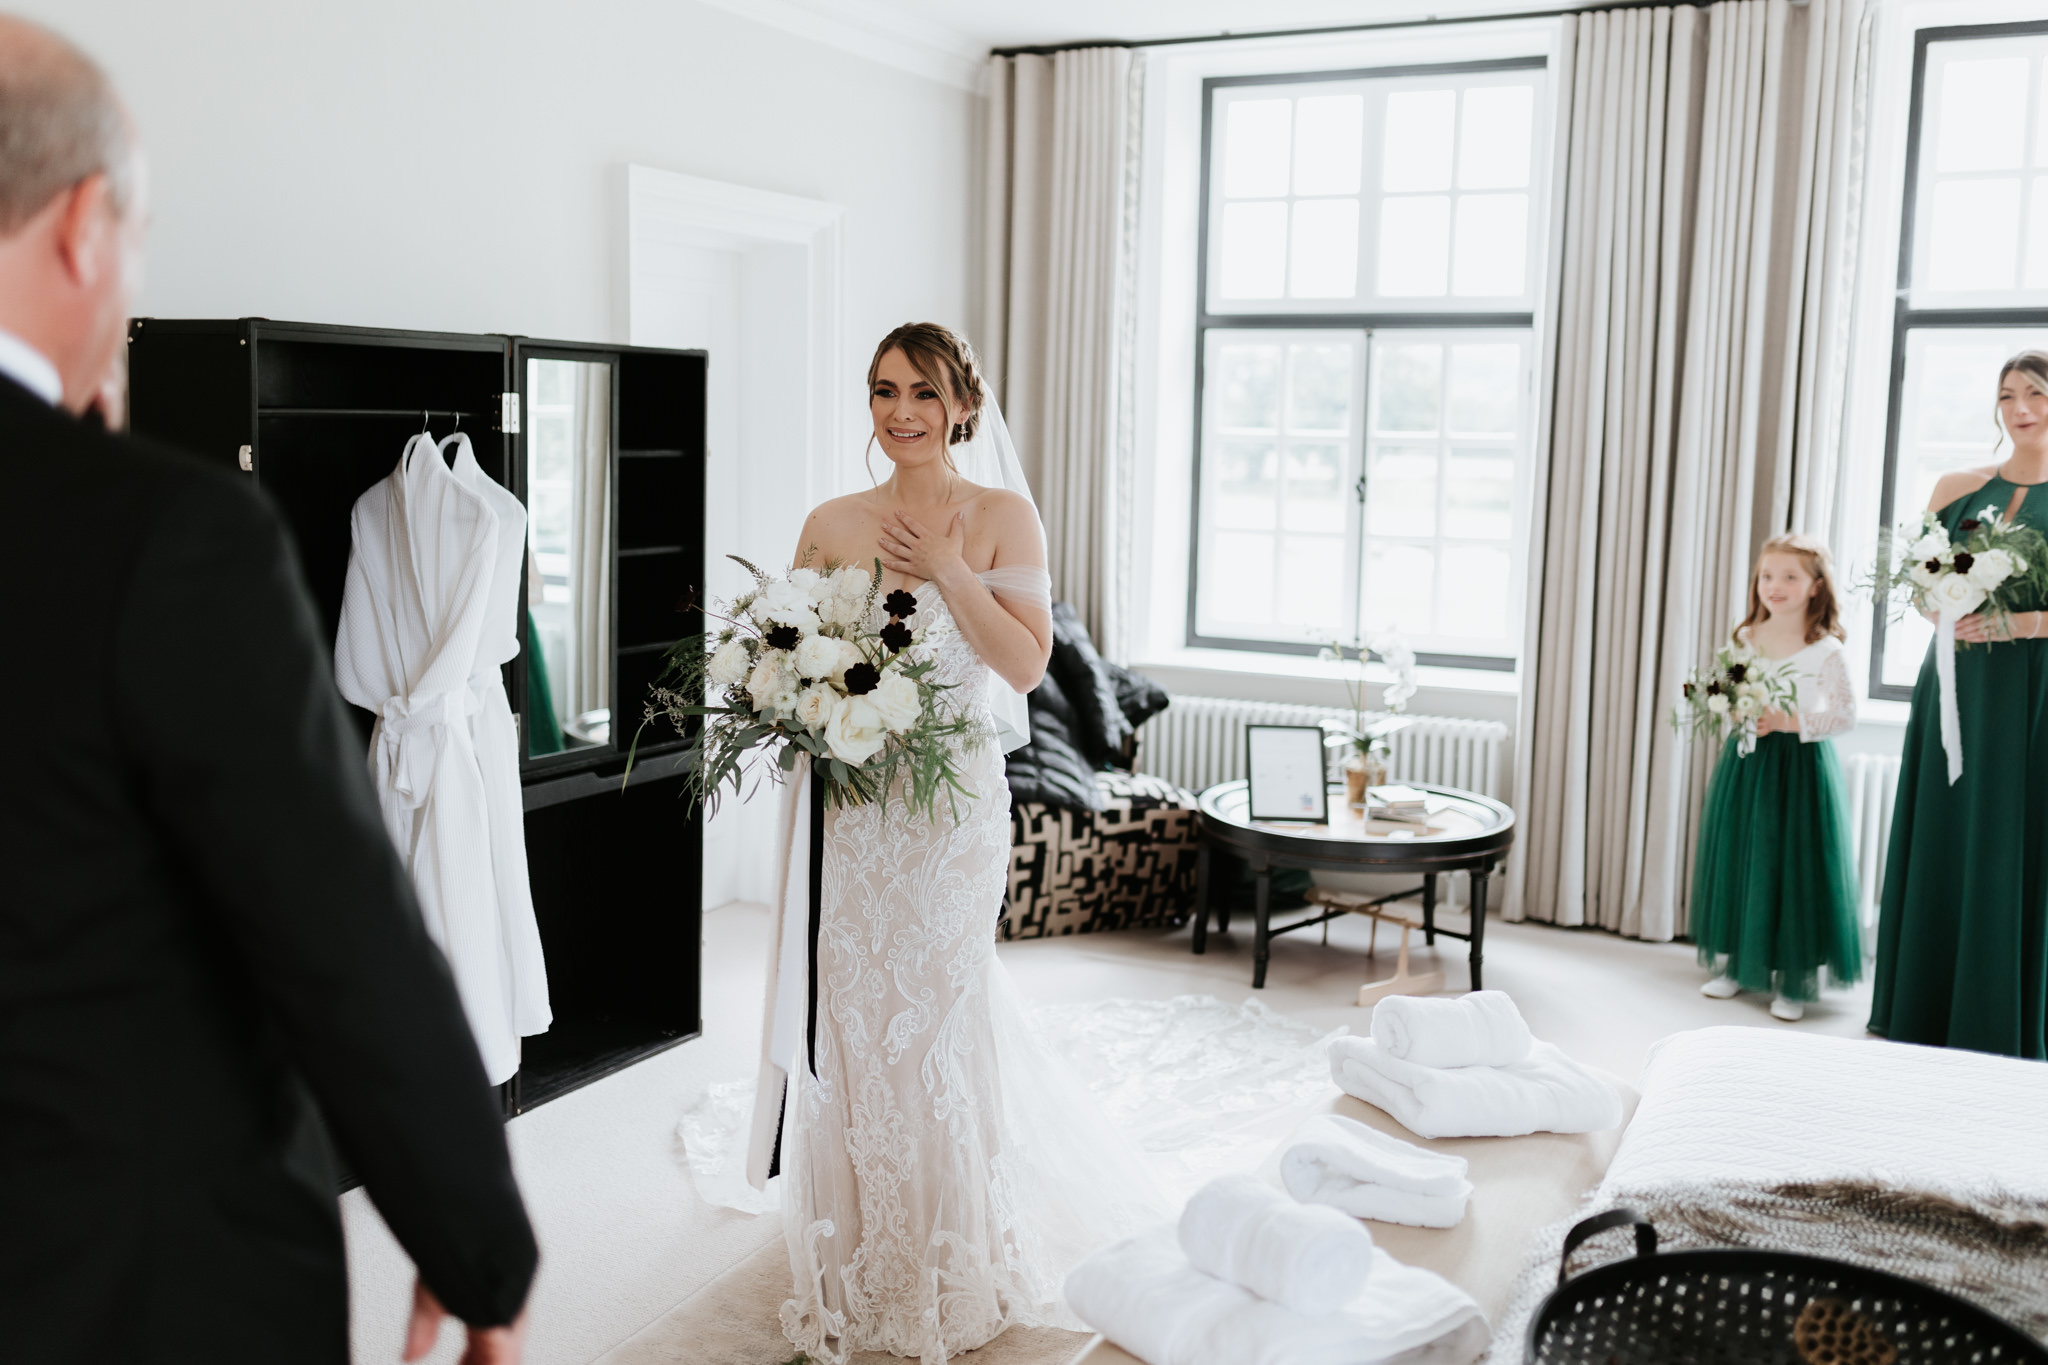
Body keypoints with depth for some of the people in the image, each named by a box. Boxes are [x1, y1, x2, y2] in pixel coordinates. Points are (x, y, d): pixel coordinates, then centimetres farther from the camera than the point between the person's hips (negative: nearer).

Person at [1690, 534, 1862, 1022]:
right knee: (1739, 859, 10)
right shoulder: (1745, 639, 5)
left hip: (1800, 766, -4)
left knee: (1794, 868, -1)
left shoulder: (1825, 649, -9)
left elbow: (1846, 712, -11)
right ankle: (1734, 967, 23)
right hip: (1746, 761, 5)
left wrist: (1792, 721, -20)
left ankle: (1794, 982, 9)